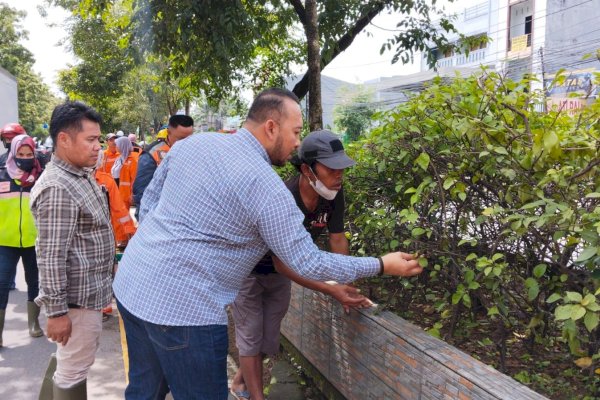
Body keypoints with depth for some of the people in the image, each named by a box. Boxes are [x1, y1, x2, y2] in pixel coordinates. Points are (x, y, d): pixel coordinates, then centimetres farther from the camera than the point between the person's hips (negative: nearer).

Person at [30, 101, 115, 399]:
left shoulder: (81, 175, 8)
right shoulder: (58, 189, -24)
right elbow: (51, 257, -25)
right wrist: (57, 311, -22)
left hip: (89, 289, 10)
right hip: (77, 296, -10)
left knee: (73, 361, 24)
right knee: (73, 371, 6)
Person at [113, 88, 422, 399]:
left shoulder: (192, 143, 4)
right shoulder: (268, 188, -16)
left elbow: (149, 199, 13)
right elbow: (308, 263, -12)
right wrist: (381, 265, -2)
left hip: (130, 284, 8)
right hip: (181, 307, -8)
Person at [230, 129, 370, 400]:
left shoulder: (334, 194, -20)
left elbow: (337, 239, -7)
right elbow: (282, 263, -34)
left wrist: (346, 286, -13)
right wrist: (331, 290, -39)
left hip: (279, 274, 7)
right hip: (249, 270, -6)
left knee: (270, 338, 17)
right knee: (251, 338, 1)